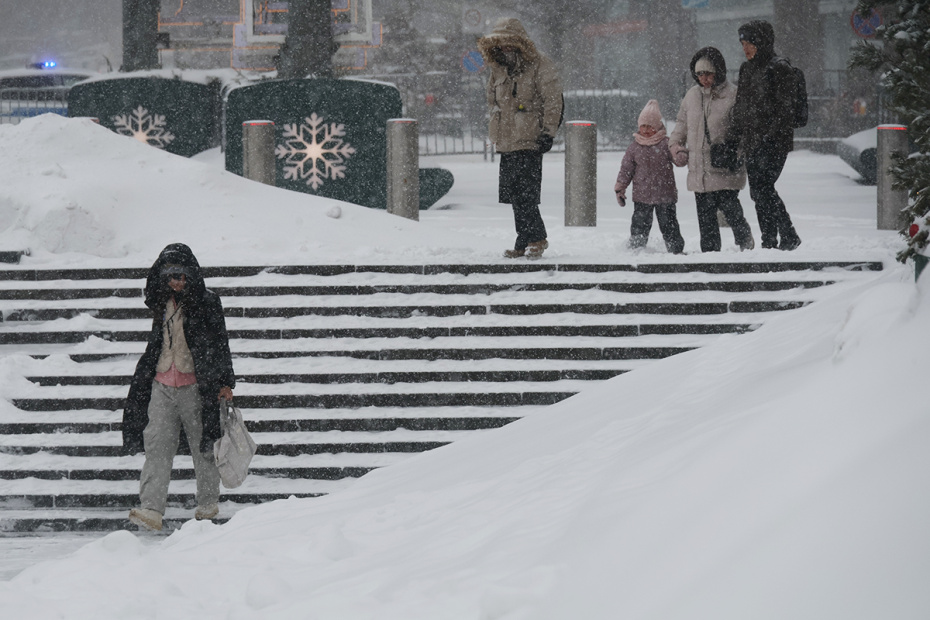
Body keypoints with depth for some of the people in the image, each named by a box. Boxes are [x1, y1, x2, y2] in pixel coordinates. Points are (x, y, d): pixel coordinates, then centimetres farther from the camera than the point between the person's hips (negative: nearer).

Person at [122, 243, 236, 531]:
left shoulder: (207, 303, -3)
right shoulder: (162, 303, 12)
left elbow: (220, 345, -3)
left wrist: (225, 383, -10)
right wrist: (146, 376, 27)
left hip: (195, 386, -4)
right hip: (162, 385, 4)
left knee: (202, 445, 5)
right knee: (156, 444, -8)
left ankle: (208, 504, 21)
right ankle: (151, 509, -15)